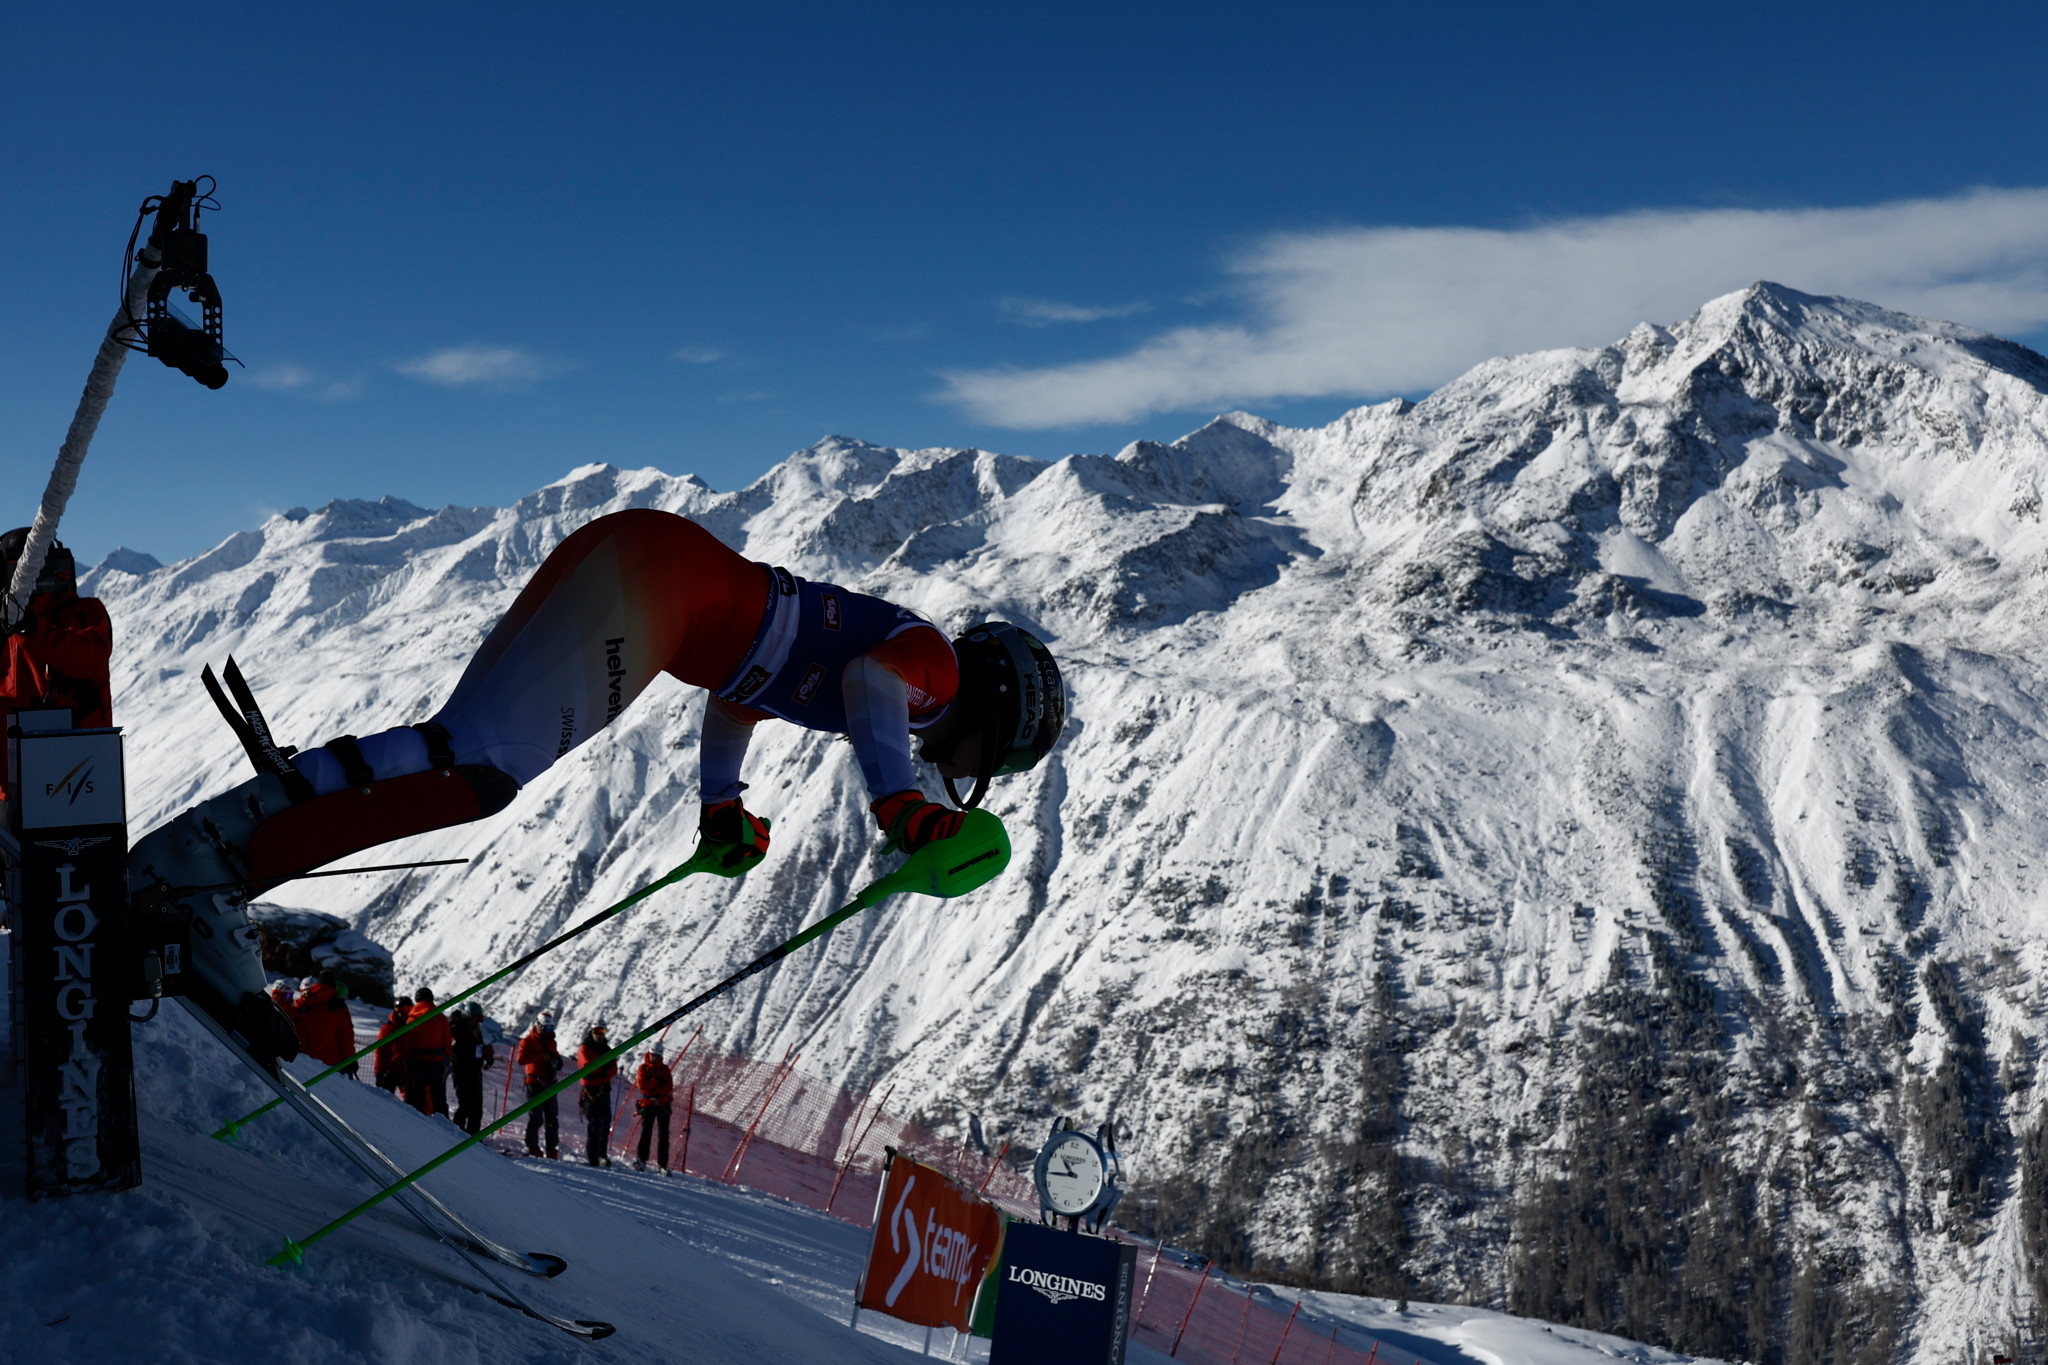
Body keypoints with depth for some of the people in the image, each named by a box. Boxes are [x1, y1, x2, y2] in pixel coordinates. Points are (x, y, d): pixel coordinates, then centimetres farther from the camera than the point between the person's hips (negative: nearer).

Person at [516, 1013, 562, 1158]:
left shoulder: (550, 1042, 19)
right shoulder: (528, 1041, -1)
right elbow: (520, 1059, -14)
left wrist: (556, 1061, 4)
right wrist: (541, 1057, -19)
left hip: (549, 1083, 6)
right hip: (535, 1082, -6)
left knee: (552, 1116, 3)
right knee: (536, 1116, -7)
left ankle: (552, 1150, 6)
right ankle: (532, 1148, 2)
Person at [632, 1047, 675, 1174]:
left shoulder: (664, 1068, 11)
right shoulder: (643, 1068, 5)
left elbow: (669, 1086, -1)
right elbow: (642, 1085, -9)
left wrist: (653, 1090, -13)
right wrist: (658, 1082, -11)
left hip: (663, 1105, 2)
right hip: (648, 1104, -2)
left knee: (664, 1135, -1)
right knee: (646, 1131, -13)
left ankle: (663, 1164, 1)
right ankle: (641, 1159, -10)